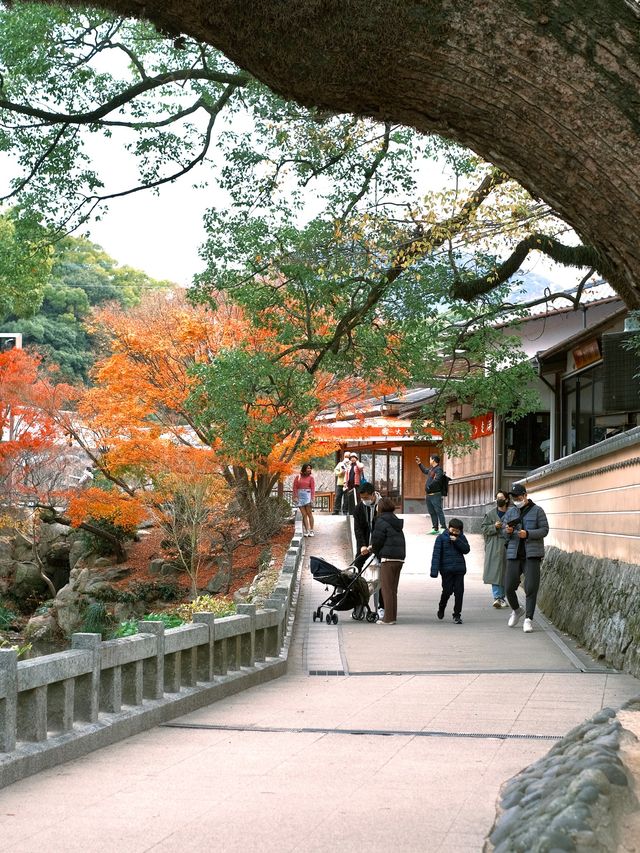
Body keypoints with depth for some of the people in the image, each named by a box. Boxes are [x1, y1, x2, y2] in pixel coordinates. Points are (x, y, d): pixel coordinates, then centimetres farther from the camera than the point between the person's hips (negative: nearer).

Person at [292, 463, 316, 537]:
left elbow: (313, 488, 0)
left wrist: (312, 498, -8)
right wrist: (295, 497, -2)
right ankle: (306, 531, 0)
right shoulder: (298, 477, 6)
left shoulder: (311, 477, 4)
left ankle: (311, 531, -3)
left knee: (309, 513, -6)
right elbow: (295, 487, 6)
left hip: (308, 495, -1)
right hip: (300, 496, 1)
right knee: (304, 514, -1)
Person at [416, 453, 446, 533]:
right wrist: (420, 463, 43)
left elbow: (436, 480, -26)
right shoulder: (431, 469, 17)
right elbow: (425, 471, 41)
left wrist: (428, 487, -23)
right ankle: (435, 528, 14)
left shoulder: (438, 469, -11)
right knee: (432, 512, 10)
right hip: (428, 495, 9)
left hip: (435, 494, -9)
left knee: (438, 511, -13)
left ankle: (443, 528, -16)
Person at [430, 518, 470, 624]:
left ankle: (457, 615, 7)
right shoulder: (441, 537, -2)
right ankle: (441, 608, 27)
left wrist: (457, 541, -15)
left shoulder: (461, 538, 9)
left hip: (459, 569, 2)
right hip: (446, 569, -2)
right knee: (447, 591, -2)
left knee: (459, 592, -1)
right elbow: (436, 554, -5)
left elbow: (466, 550, -3)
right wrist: (434, 570, -11)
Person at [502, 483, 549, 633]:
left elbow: (544, 530, -4)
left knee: (531, 587, -8)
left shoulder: (537, 511, 2)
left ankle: (528, 619, -3)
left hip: (532, 554, -3)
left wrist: (527, 534, -18)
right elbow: (504, 533, 14)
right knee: (509, 587, 1)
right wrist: (508, 531, -11)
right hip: (514, 554, 3)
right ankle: (517, 610, 27)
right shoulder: (510, 512, 12)